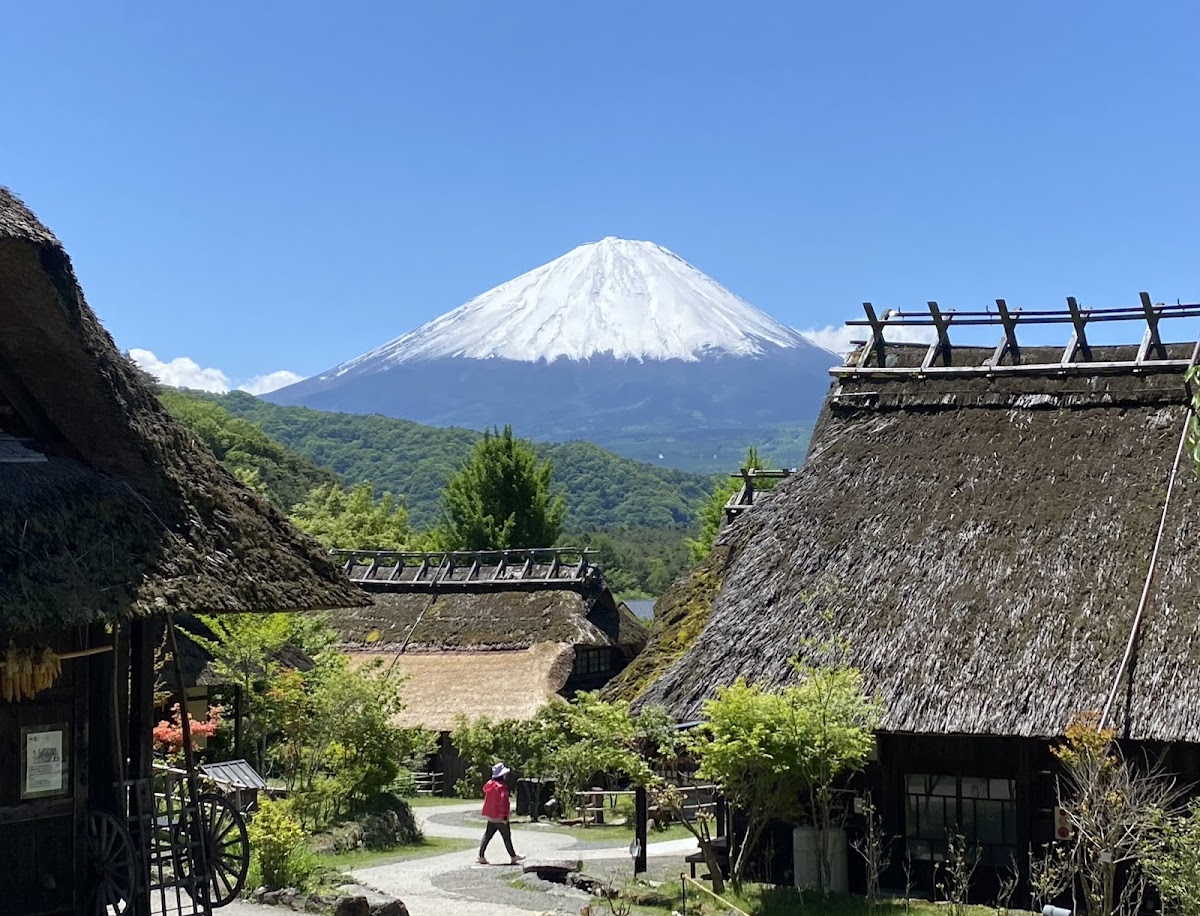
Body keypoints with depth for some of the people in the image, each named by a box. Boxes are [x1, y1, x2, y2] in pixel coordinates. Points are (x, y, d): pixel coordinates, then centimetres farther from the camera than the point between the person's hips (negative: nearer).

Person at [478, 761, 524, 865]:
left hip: (491, 817, 8)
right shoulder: (501, 787, -20)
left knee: (487, 836, 10)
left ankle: (481, 856, 8)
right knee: (506, 836, 4)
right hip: (499, 817, -8)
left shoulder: (489, 784, 6)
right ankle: (513, 857, 15)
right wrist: (504, 816, -17)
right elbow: (503, 802, -22)